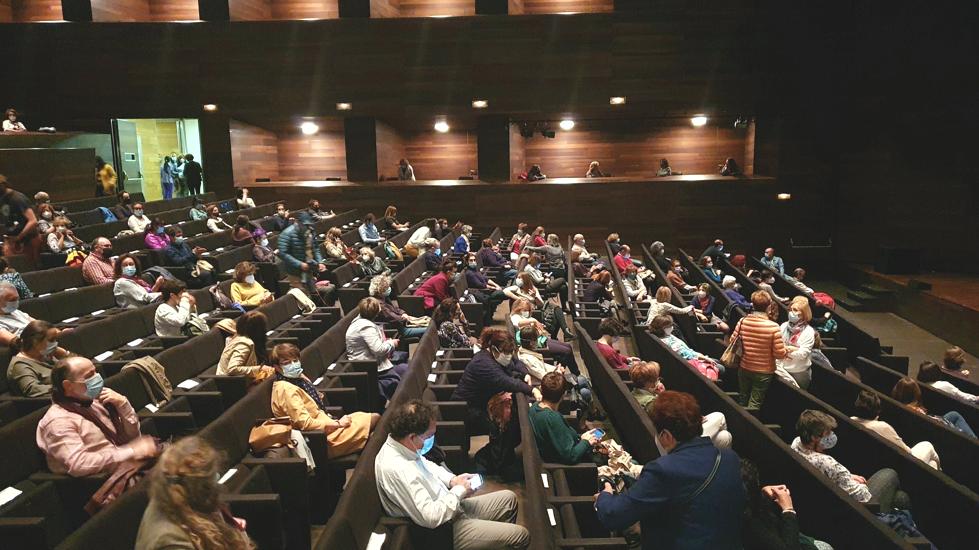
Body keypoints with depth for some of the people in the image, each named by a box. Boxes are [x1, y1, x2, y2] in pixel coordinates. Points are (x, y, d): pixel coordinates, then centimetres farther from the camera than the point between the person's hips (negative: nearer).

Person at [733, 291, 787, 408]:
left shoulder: (742, 321, -12)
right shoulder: (773, 327, -22)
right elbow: (780, 354, -18)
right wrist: (787, 350, 4)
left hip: (744, 368, 4)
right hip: (763, 372, -4)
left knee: (742, 401, 24)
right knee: (754, 405, 10)